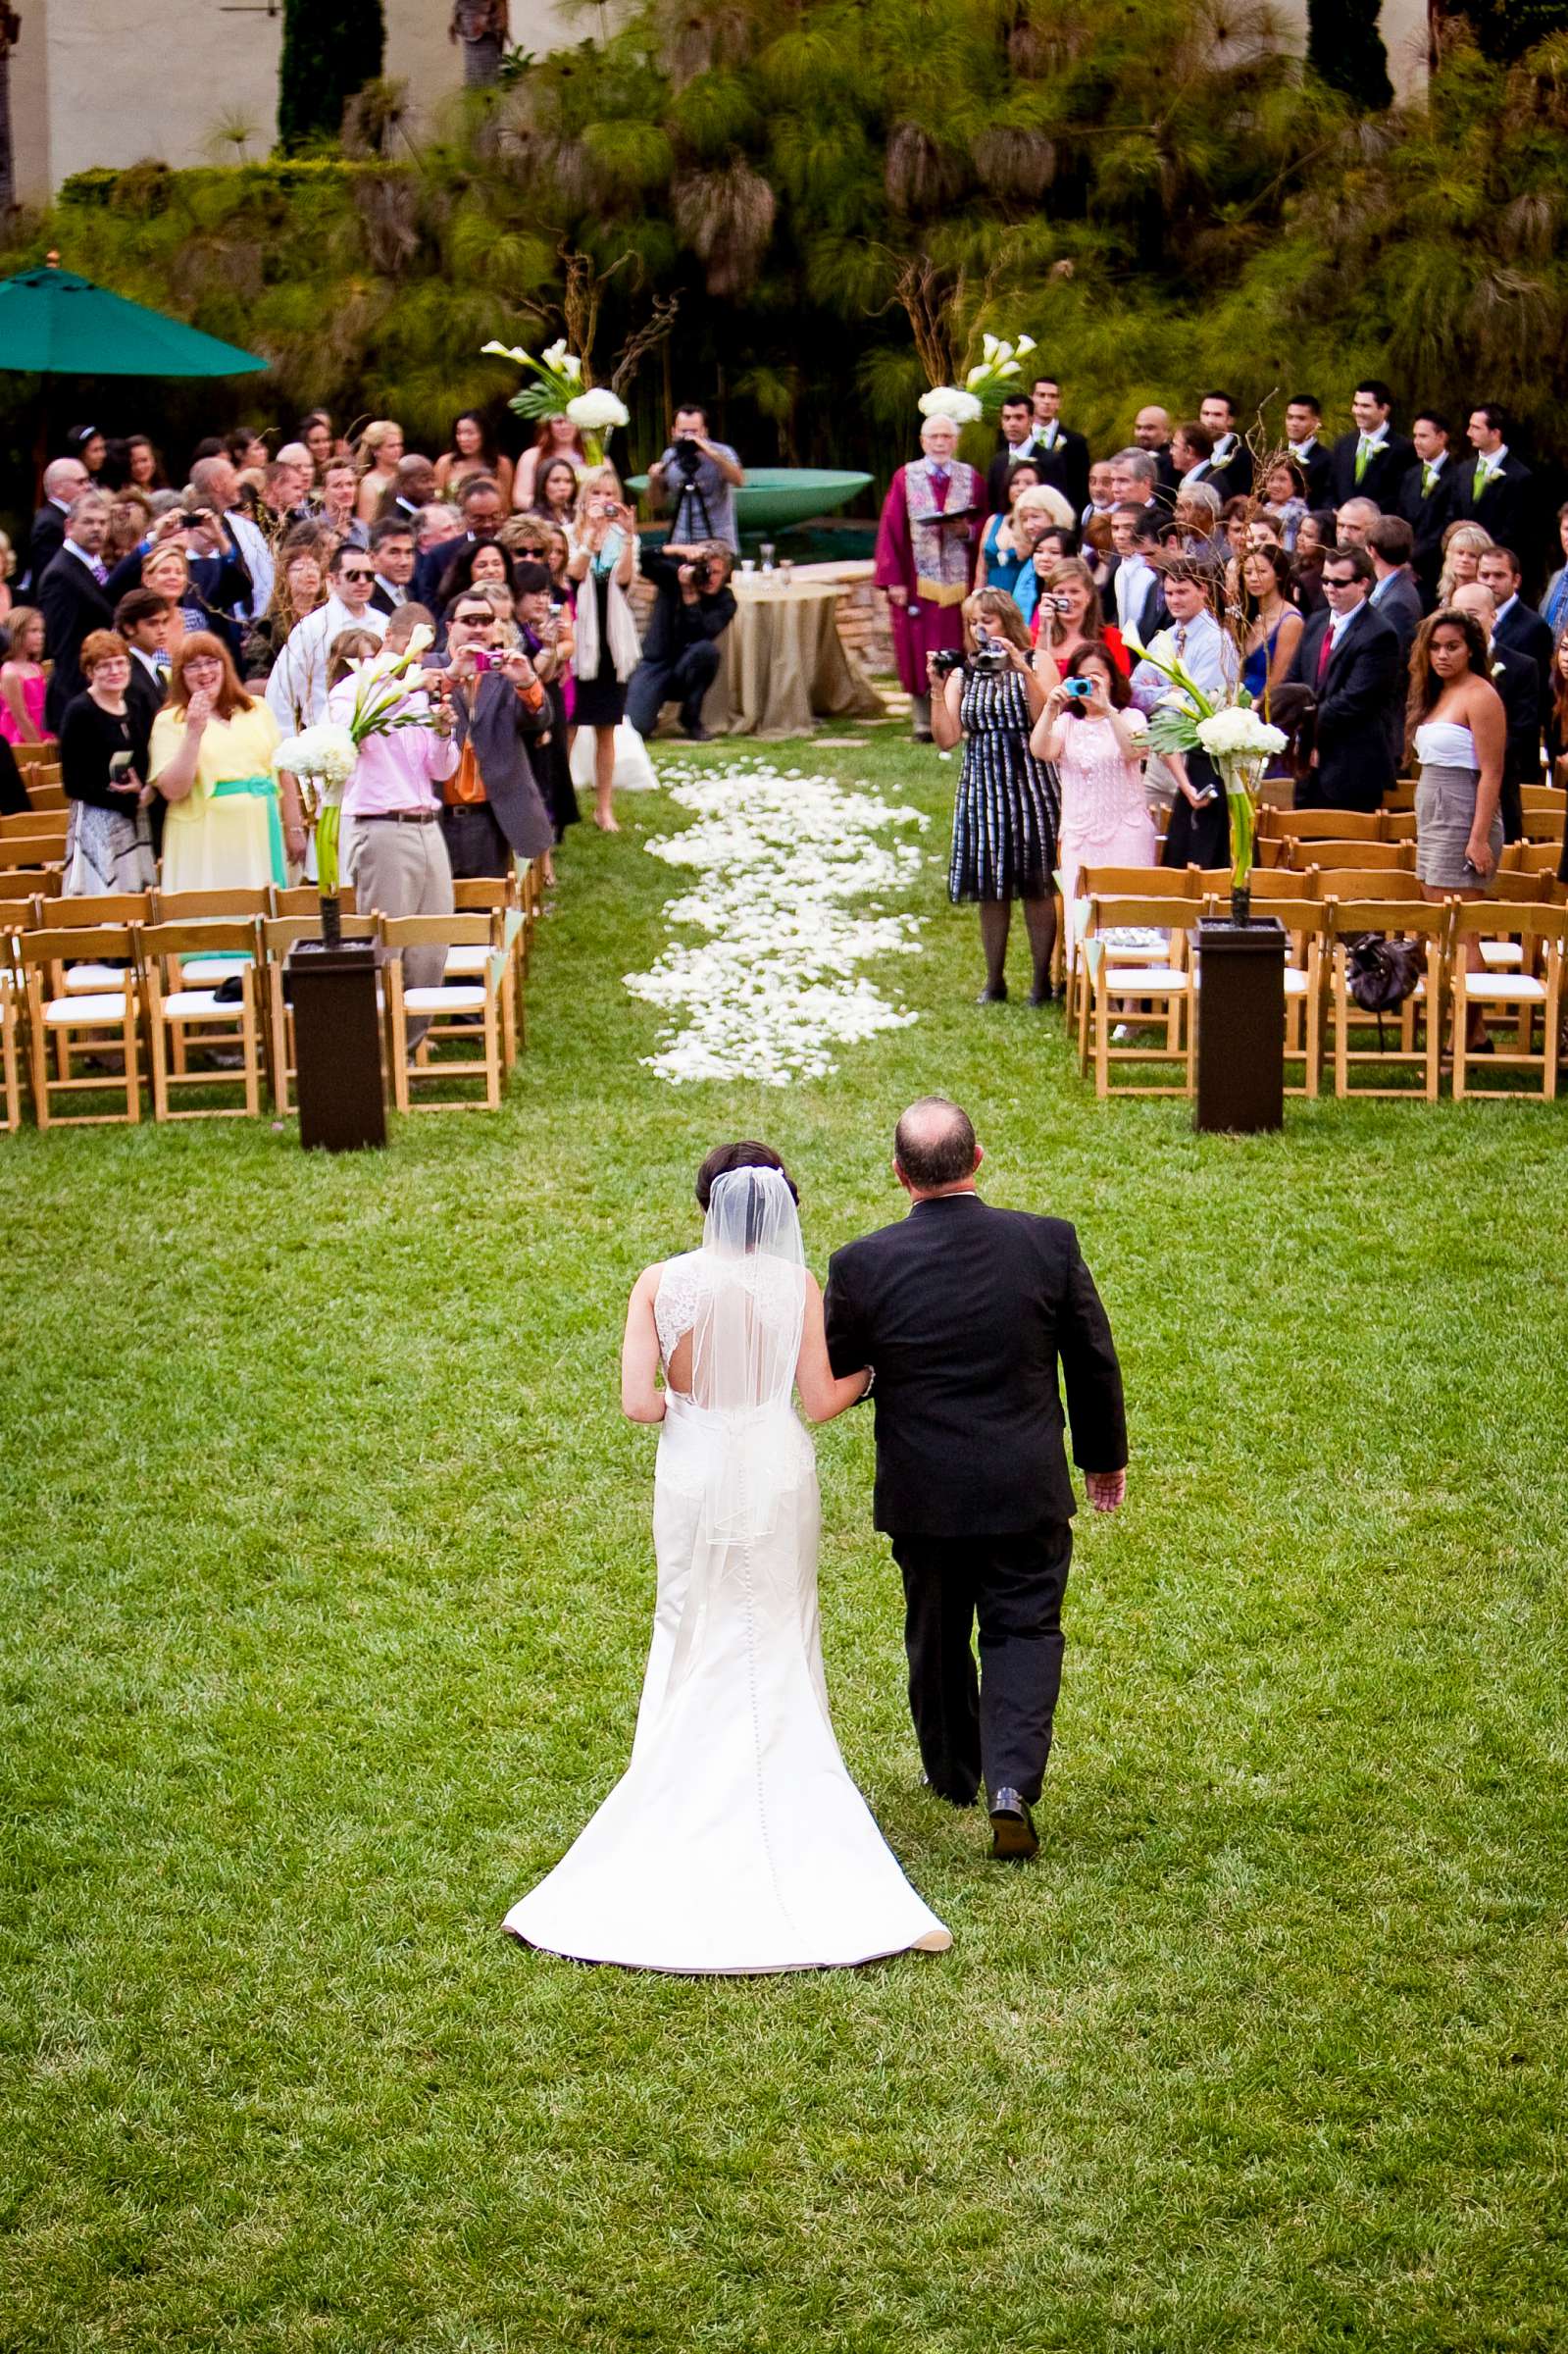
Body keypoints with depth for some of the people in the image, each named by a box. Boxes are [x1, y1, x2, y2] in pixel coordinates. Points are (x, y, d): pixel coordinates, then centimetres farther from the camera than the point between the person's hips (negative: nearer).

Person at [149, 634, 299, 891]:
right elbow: (172, 790, -9)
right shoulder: (169, 721, 1)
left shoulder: (257, 709, 12)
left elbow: (283, 773, 14)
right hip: (205, 843, -3)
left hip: (259, 837, 3)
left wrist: (295, 830, 11)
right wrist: (194, 733, -16)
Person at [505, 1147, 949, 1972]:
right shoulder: (796, 1285, -9)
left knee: (696, 1644, 15)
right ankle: (784, 1793, 19)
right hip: (776, 1476, 0)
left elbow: (638, 1404, -11)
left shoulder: (659, 1284, -8)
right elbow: (821, 1402, -6)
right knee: (778, 1650, 13)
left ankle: (695, 1803, 19)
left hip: (694, 1473, 0)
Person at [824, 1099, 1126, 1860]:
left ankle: (954, 1773, 38)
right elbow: (1094, 1361, 0)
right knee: (1023, 1632, 9)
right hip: (1028, 1490, 0)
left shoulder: (862, 1265, -15)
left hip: (922, 1496, 0)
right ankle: (1012, 1783, -10)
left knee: (937, 1636, 20)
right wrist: (1105, 1455, 15)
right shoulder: (1049, 1243, -11)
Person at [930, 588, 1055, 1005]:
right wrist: (937, 689, -9)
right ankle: (994, 982, 17)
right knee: (990, 888, 7)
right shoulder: (962, 673, 9)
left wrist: (1023, 670, -20)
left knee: (1035, 885, -2)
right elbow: (948, 738, 2)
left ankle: (1042, 981, 7)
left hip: (1027, 781, -3)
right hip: (981, 785, 4)